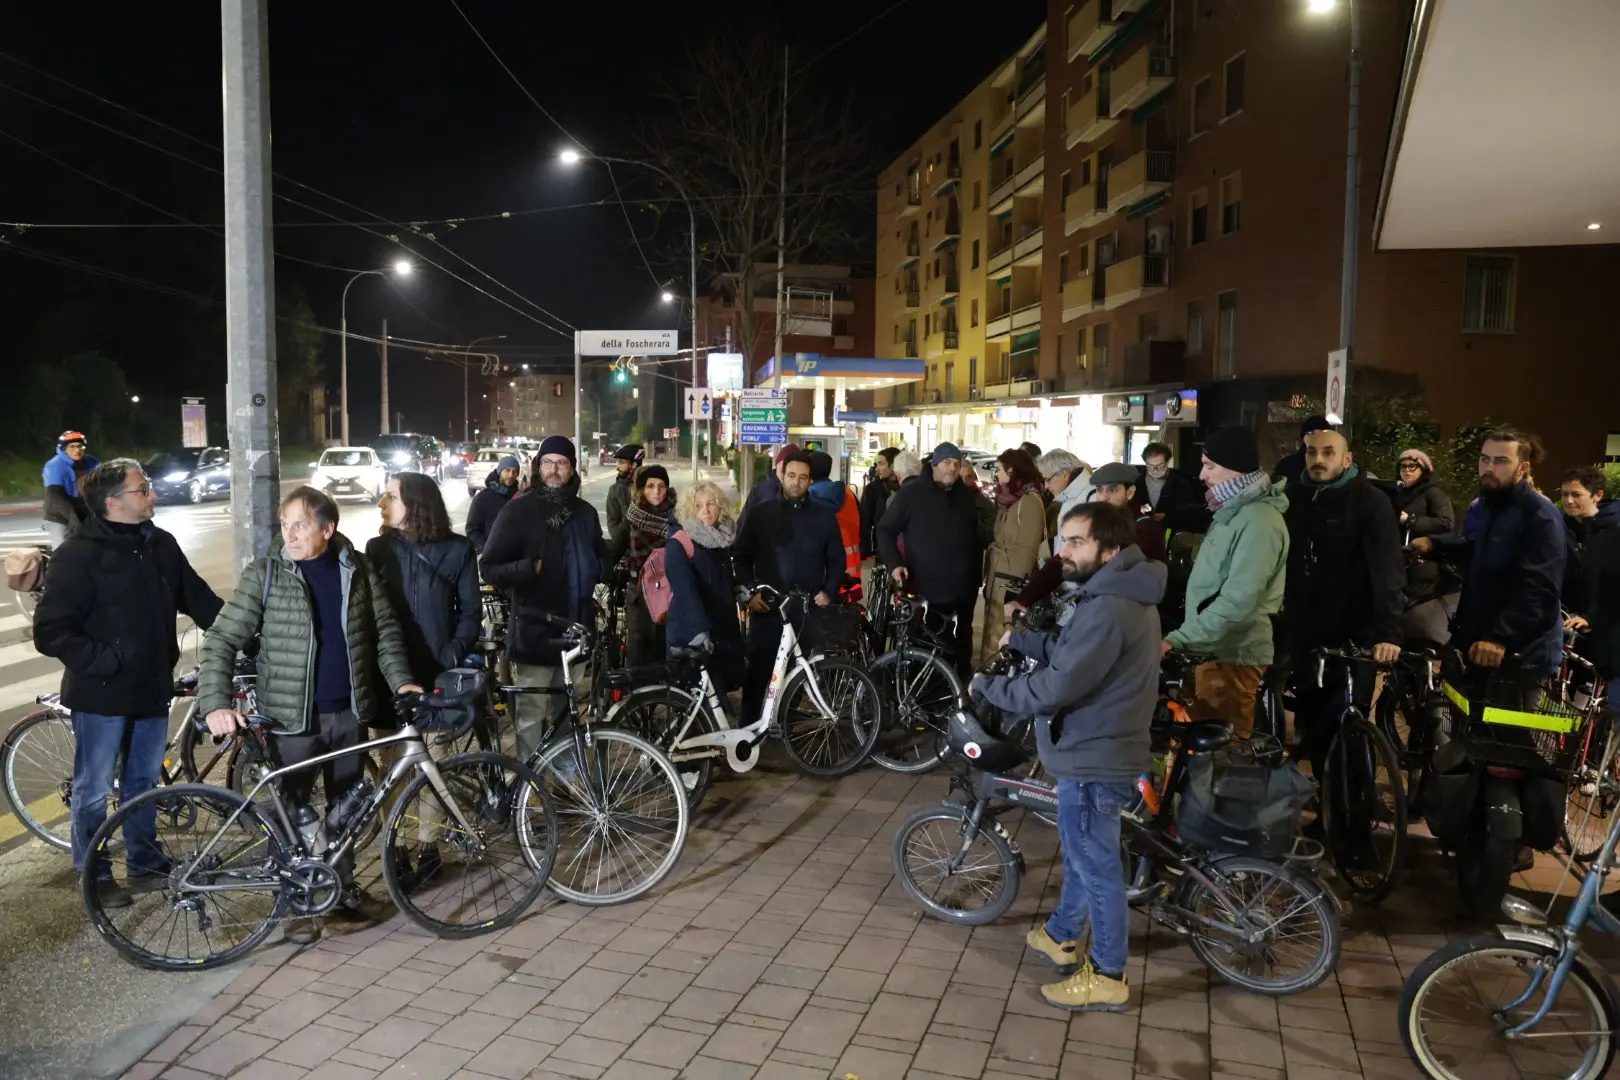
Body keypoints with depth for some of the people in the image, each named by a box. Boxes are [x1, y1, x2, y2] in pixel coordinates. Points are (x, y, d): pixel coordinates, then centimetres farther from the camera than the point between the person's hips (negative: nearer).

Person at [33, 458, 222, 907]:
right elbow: (50, 631, -17)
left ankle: (145, 858, 35)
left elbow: (199, 599, 10)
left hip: (152, 687, 6)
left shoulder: (161, 544, 3)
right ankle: (94, 874, 23)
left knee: (144, 778, 19)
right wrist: (105, 662, -20)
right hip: (102, 693, -6)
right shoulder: (79, 554, -16)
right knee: (94, 788, 8)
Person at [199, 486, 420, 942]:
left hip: (348, 711, 3)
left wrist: (401, 679, -3)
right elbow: (221, 641, -11)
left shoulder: (357, 569, -1)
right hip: (291, 716, -3)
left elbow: (385, 628, 8)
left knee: (346, 804, 16)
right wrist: (215, 704, -22)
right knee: (293, 811, 6)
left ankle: (345, 885, 34)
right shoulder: (264, 575, -10)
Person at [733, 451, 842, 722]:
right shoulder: (761, 513, 4)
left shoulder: (824, 516, 7)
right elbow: (741, 557, 6)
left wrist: (828, 592, -1)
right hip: (766, 607, -1)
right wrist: (750, 591, -5)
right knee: (758, 671, -2)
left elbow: (837, 560, 12)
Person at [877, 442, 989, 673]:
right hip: (923, 590, -3)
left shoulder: (968, 496, 9)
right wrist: (894, 563, -12)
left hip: (962, 592, 4)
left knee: (960, 649, 15)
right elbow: (885, 529, 1)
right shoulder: (911, 493, -2)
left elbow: (983, 534, 17)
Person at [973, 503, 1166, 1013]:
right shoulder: (1120, 594, 6)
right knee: (1080, 854, 26)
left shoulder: (1109, 609, -29)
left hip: (1093, 758, -10)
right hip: (1096, 747, 10)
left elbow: (1053, 689, -27)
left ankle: (1107, 977, 23)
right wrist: (1020, 639, 8)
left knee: (1096, 866, 6)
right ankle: (1061, 935, 45)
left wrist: (986, 686, -15)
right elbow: (1068, 654, 17)